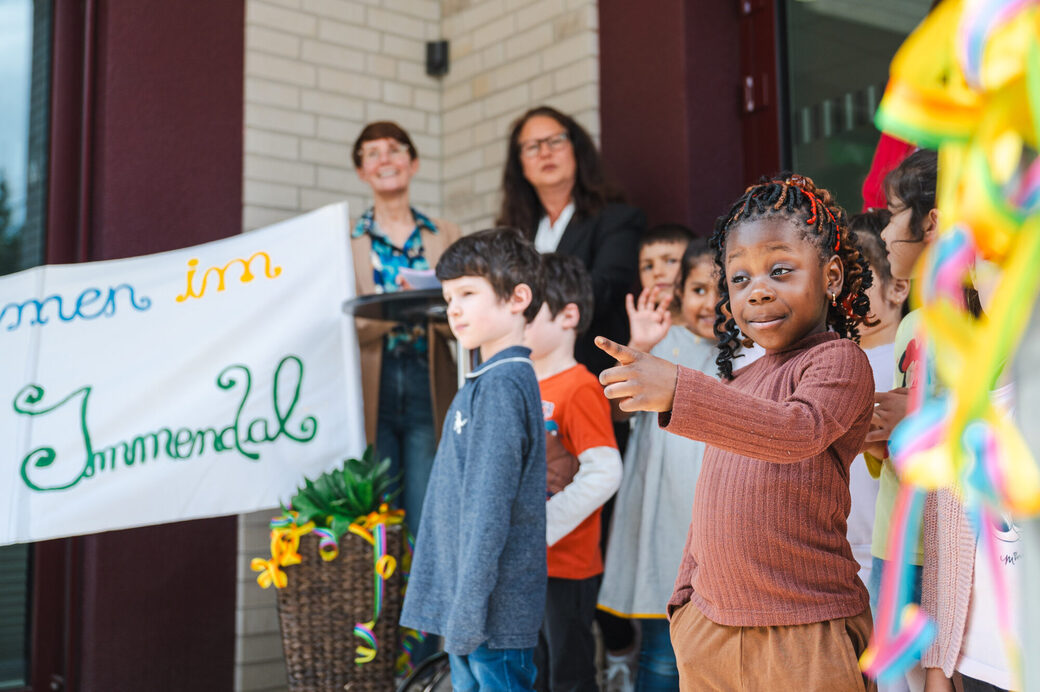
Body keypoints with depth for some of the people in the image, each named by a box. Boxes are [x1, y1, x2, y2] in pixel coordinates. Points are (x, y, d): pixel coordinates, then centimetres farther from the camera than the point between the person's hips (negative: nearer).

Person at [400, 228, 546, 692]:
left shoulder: (501, 385, -16)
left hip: (492, 617, -9)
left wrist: (465, 614, -19)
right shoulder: (486, 382, 13)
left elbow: (488, 512, -20)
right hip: (462, 604, 9)